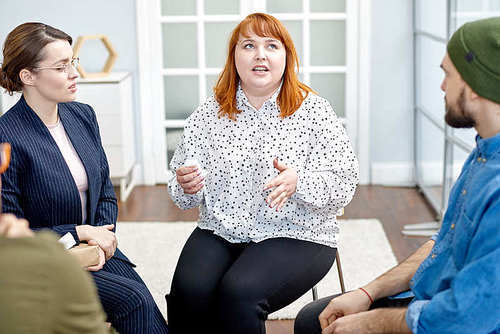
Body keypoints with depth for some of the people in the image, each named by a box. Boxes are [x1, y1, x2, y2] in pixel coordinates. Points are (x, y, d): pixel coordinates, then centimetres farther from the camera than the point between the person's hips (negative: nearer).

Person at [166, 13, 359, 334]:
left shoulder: (314, 110, 0)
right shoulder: (209, 112, 8)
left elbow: (343, 184, -6)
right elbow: (182, 191, 10)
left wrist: (298, 182, -25)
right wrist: (186, 185, -14)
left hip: (295, 235, -3)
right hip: (219, 232, 3)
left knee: (239, 293, -29)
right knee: (189, 291, -25)